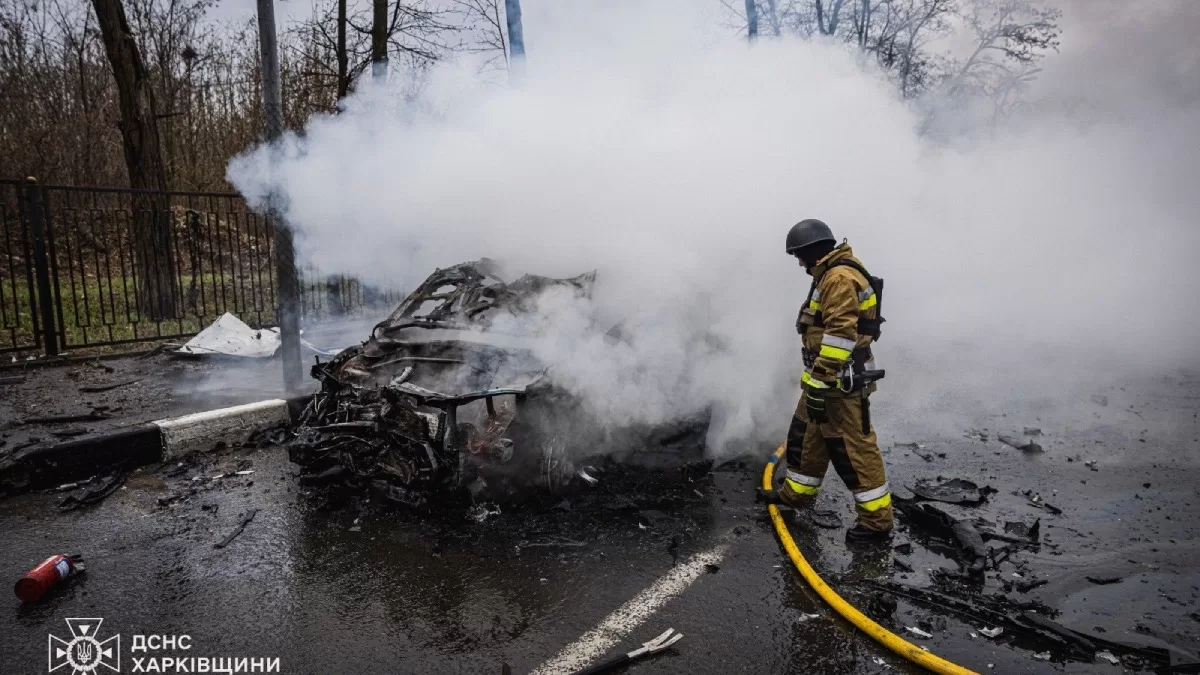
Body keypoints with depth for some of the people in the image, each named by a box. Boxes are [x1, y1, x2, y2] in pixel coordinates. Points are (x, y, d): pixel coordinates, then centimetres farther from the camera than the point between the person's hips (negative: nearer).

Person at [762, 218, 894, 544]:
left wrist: (818, 385, -25)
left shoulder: (839, 278, -18)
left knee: (853, 449, -4)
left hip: (841, 383, -11)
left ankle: (876, 520, 5)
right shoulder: (833, 275, 17)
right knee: (805, 435, 19)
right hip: (827, 378, 11)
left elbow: (839, 335, -26)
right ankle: (796, 492, 34)